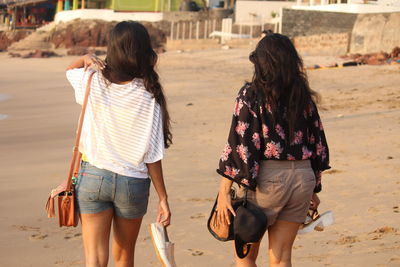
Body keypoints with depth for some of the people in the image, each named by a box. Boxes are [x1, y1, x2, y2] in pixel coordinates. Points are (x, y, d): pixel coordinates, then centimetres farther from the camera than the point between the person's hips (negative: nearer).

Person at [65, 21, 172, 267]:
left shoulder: (94, 84, -7)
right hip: (133, 182, 0)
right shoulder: (149, 98, -12)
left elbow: (70, 70, 18)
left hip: (93, 176, 0)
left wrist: (85, 59, -5)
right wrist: (163, 198, 0)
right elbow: (152, 157, -9)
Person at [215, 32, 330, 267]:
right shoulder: (303, 96, 6)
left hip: (266, 177, -5)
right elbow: (317, 143, 12)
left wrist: (224, 192, -12)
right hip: (303, 177, 5)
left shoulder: (251, 95, -9)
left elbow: (239, 144, -14)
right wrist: (314, 190, 22)